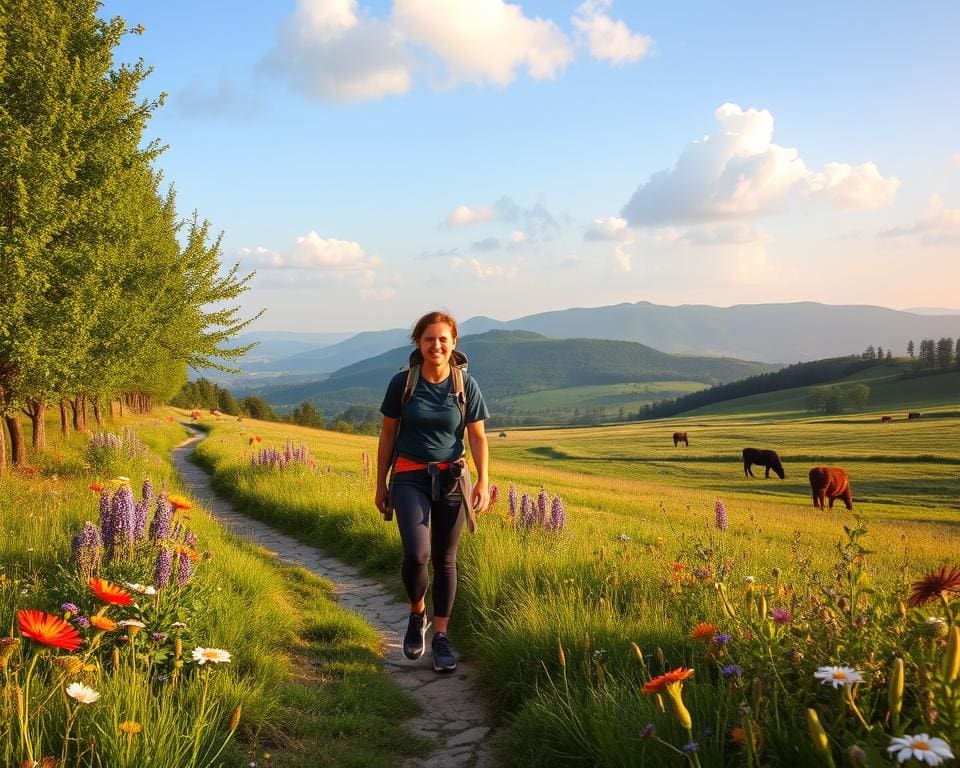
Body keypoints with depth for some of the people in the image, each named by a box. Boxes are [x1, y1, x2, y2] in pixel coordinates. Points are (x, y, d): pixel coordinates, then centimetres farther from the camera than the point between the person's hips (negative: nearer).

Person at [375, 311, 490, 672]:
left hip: (451, 479, 1)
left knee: (445, 560, 7)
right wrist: (380, 483, 7)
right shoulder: (402, 382, -3)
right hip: (410, 477, -1)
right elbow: (387, 435, 5)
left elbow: (478, 438, 3)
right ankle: (417, 614, 11)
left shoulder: (465, 385, -1)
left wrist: (483, 482, -7)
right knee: (417, 553, -18)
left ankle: (440, 636, 22)